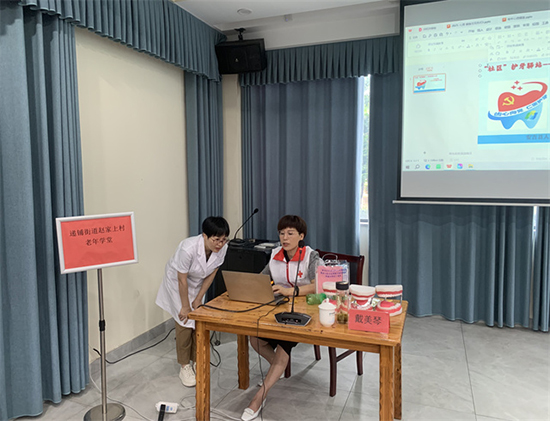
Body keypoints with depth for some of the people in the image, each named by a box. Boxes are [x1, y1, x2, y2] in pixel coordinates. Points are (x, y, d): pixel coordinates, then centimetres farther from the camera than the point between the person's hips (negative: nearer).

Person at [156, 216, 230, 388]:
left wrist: (198, 299, -5)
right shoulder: (188, 248, -40)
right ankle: (185, 366, 10)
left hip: (197, 283, 5)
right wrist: (185, 306, -17)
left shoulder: (222, 248, -24)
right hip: (176, 282, -4)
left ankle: (196, 361, 22)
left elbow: (211, 274, -9)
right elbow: (182, 280, -27)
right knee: (185, 321, -6)